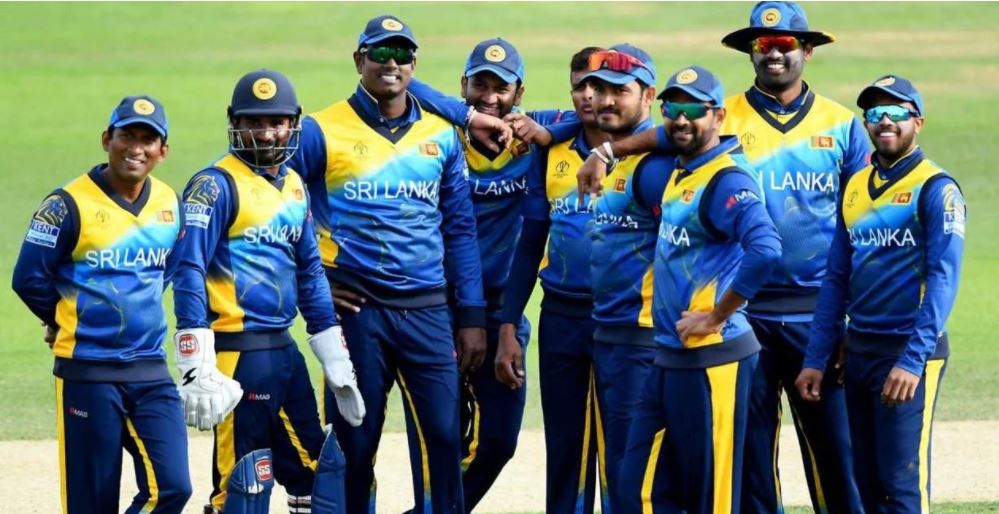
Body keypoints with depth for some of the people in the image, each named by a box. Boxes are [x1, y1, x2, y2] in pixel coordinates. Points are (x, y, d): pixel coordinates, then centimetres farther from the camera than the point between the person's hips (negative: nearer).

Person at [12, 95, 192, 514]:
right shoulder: (70, 205, -10)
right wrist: (71, 322, 9)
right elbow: (29, 279, -5)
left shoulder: (170, 205, 7)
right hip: (87, 373, -5)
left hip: (151, 371, 5)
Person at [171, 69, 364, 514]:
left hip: (283, 346, 8)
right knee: (240, 477, -6)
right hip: (237, 350, -8)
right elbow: (190, 272, -15)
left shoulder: (294, 186, 15)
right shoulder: (216, 185, -9)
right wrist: (196, 368, -23)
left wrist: (336, 361, 15)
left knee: (312, 466, 10)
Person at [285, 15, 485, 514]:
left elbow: (459, 229, 12)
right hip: (355, 309, -2)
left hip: (426, 309, 2)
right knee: (354, 441, 2)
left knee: (442, 435, -3)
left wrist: (472, 316, 7)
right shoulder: (322, 132, 0)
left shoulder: (441, 137, 10)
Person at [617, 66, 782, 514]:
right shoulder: (678, 174, 13)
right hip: (670, 359, 9)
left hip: (713, 360, -9)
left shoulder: (727, 179, -14)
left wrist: (716, 317, -20)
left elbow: (765, 250, -28)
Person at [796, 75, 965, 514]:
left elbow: (943, 279, -16)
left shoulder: (936, 189, -7)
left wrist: (912, 361, -24)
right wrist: (815, 359, 11)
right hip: (858, 352, 7)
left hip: (909, 350, -7)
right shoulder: (855, 188, 14)